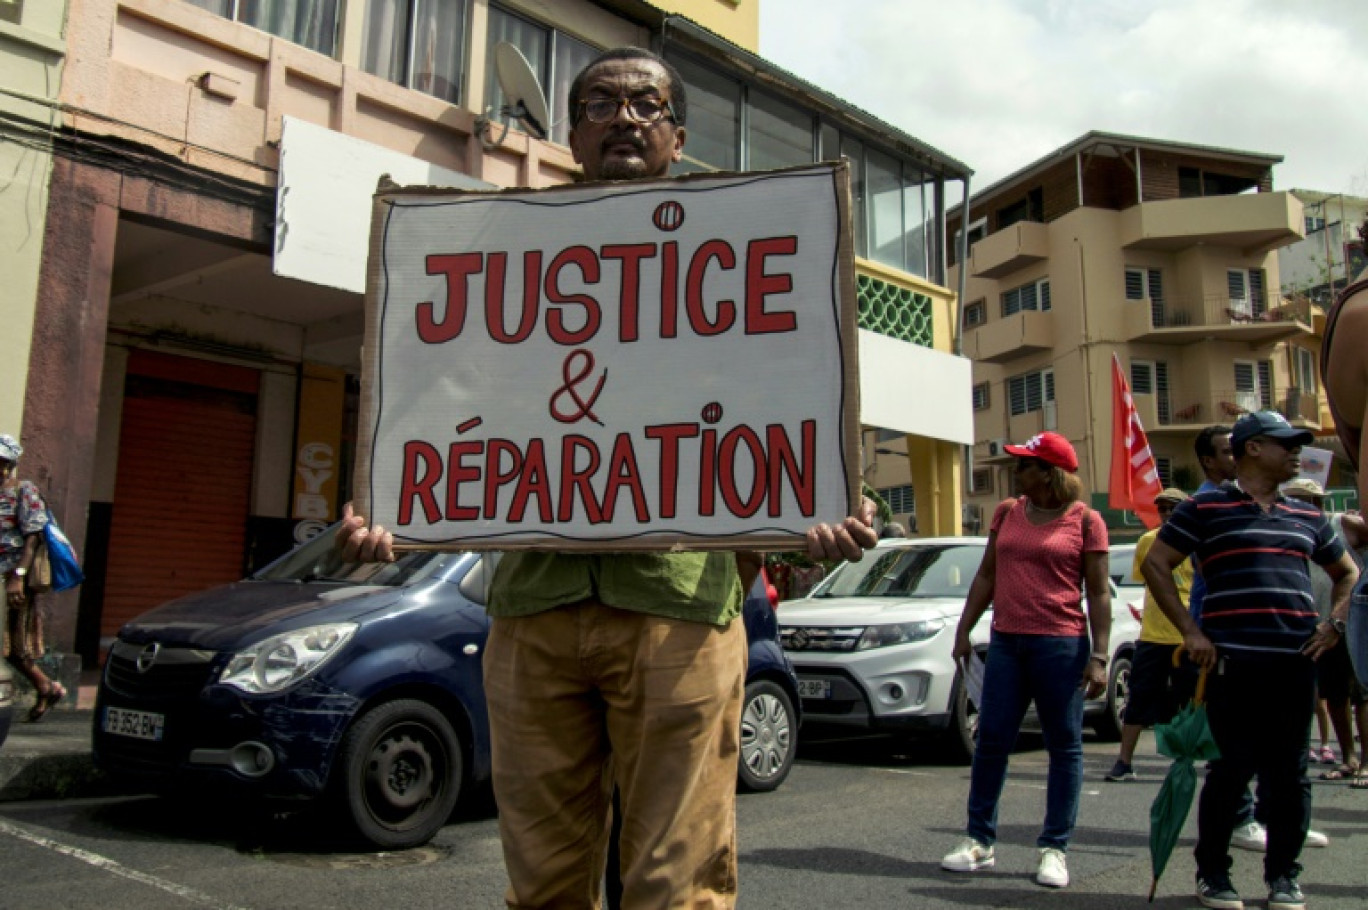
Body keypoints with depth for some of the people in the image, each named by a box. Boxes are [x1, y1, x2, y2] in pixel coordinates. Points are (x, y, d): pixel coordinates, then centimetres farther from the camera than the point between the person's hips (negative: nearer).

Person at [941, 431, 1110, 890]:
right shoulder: (1007, 512, 11)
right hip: (1005, 643, 4)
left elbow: (1099, 592, -4)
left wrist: (1099, 656, -10)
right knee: (991, 741, 6)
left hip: (1061, 645, -4)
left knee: (1065, 746, 4)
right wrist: (964, 630, 10)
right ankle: (979, 840, 16)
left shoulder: (1085, 520, -2)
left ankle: (1054, 849, 14)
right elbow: (986, 576, 15)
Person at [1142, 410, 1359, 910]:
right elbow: (1155, 565, -2)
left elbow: (1347, 571, 29)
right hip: (1234, 662, -5)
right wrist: (1191, 632, -6)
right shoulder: (1205, 508, 1)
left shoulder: (1306, 517, 17)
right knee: (1232, 769, 0)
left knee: (1289, 773, 8)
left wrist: (1334, 624, 13)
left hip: (1296, 662, 5)